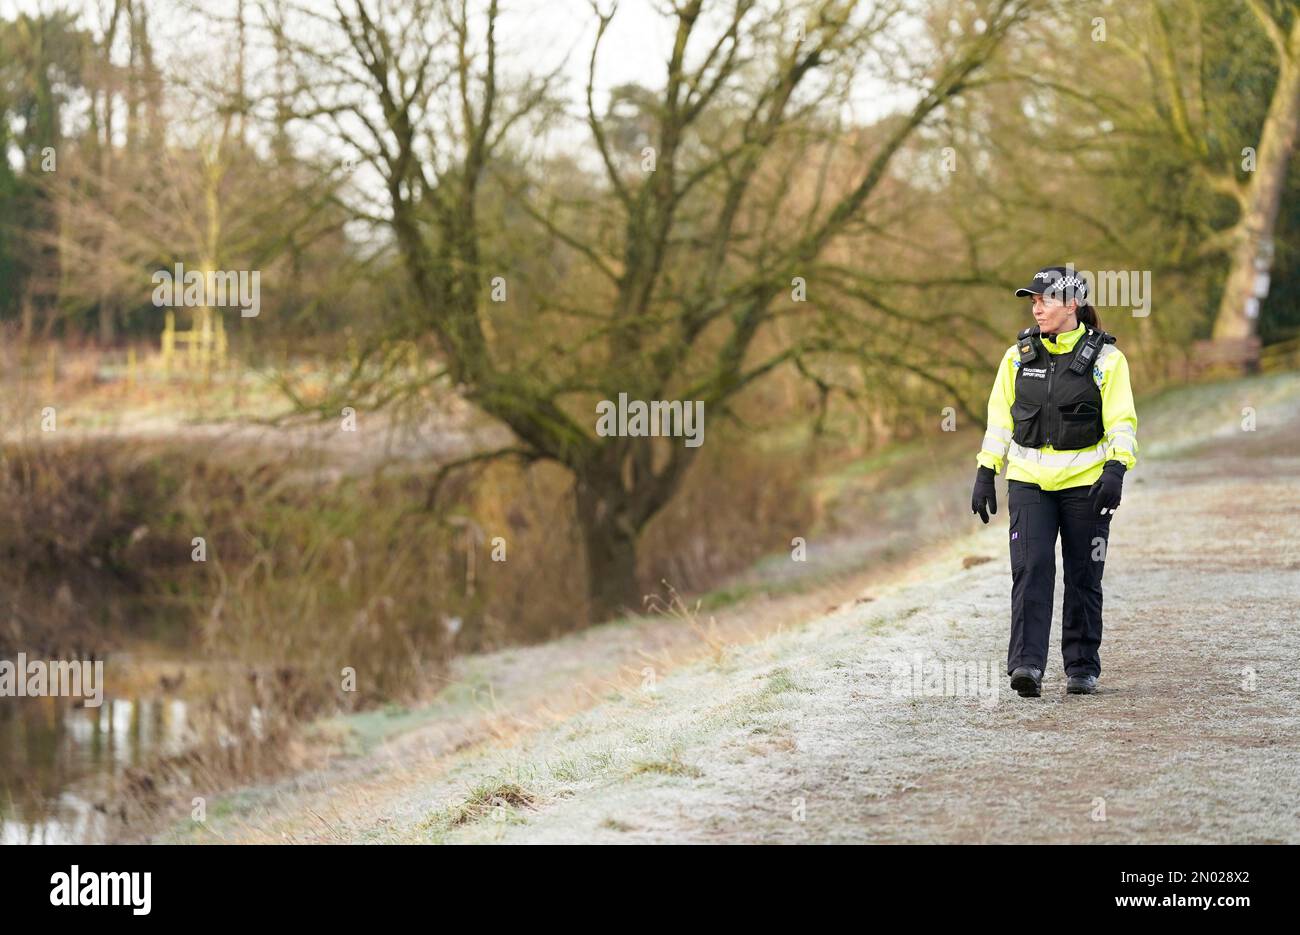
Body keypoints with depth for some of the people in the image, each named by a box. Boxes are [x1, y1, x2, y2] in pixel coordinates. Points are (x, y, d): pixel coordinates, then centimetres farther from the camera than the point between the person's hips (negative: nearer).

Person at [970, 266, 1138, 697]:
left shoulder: (1104, 357, -3)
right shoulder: (1019, 355, 7)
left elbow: (1122, 422, -6)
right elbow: (1000, 418, 12)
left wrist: (1115, 471, -20)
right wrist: (985, 474, 7)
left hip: (1085, 482, -2)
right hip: (1029, 479, 2)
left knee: (1083, 577, 5)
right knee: (1031, 568, -13)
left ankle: (1082, 667, 16)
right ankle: (1027, 663, -20)